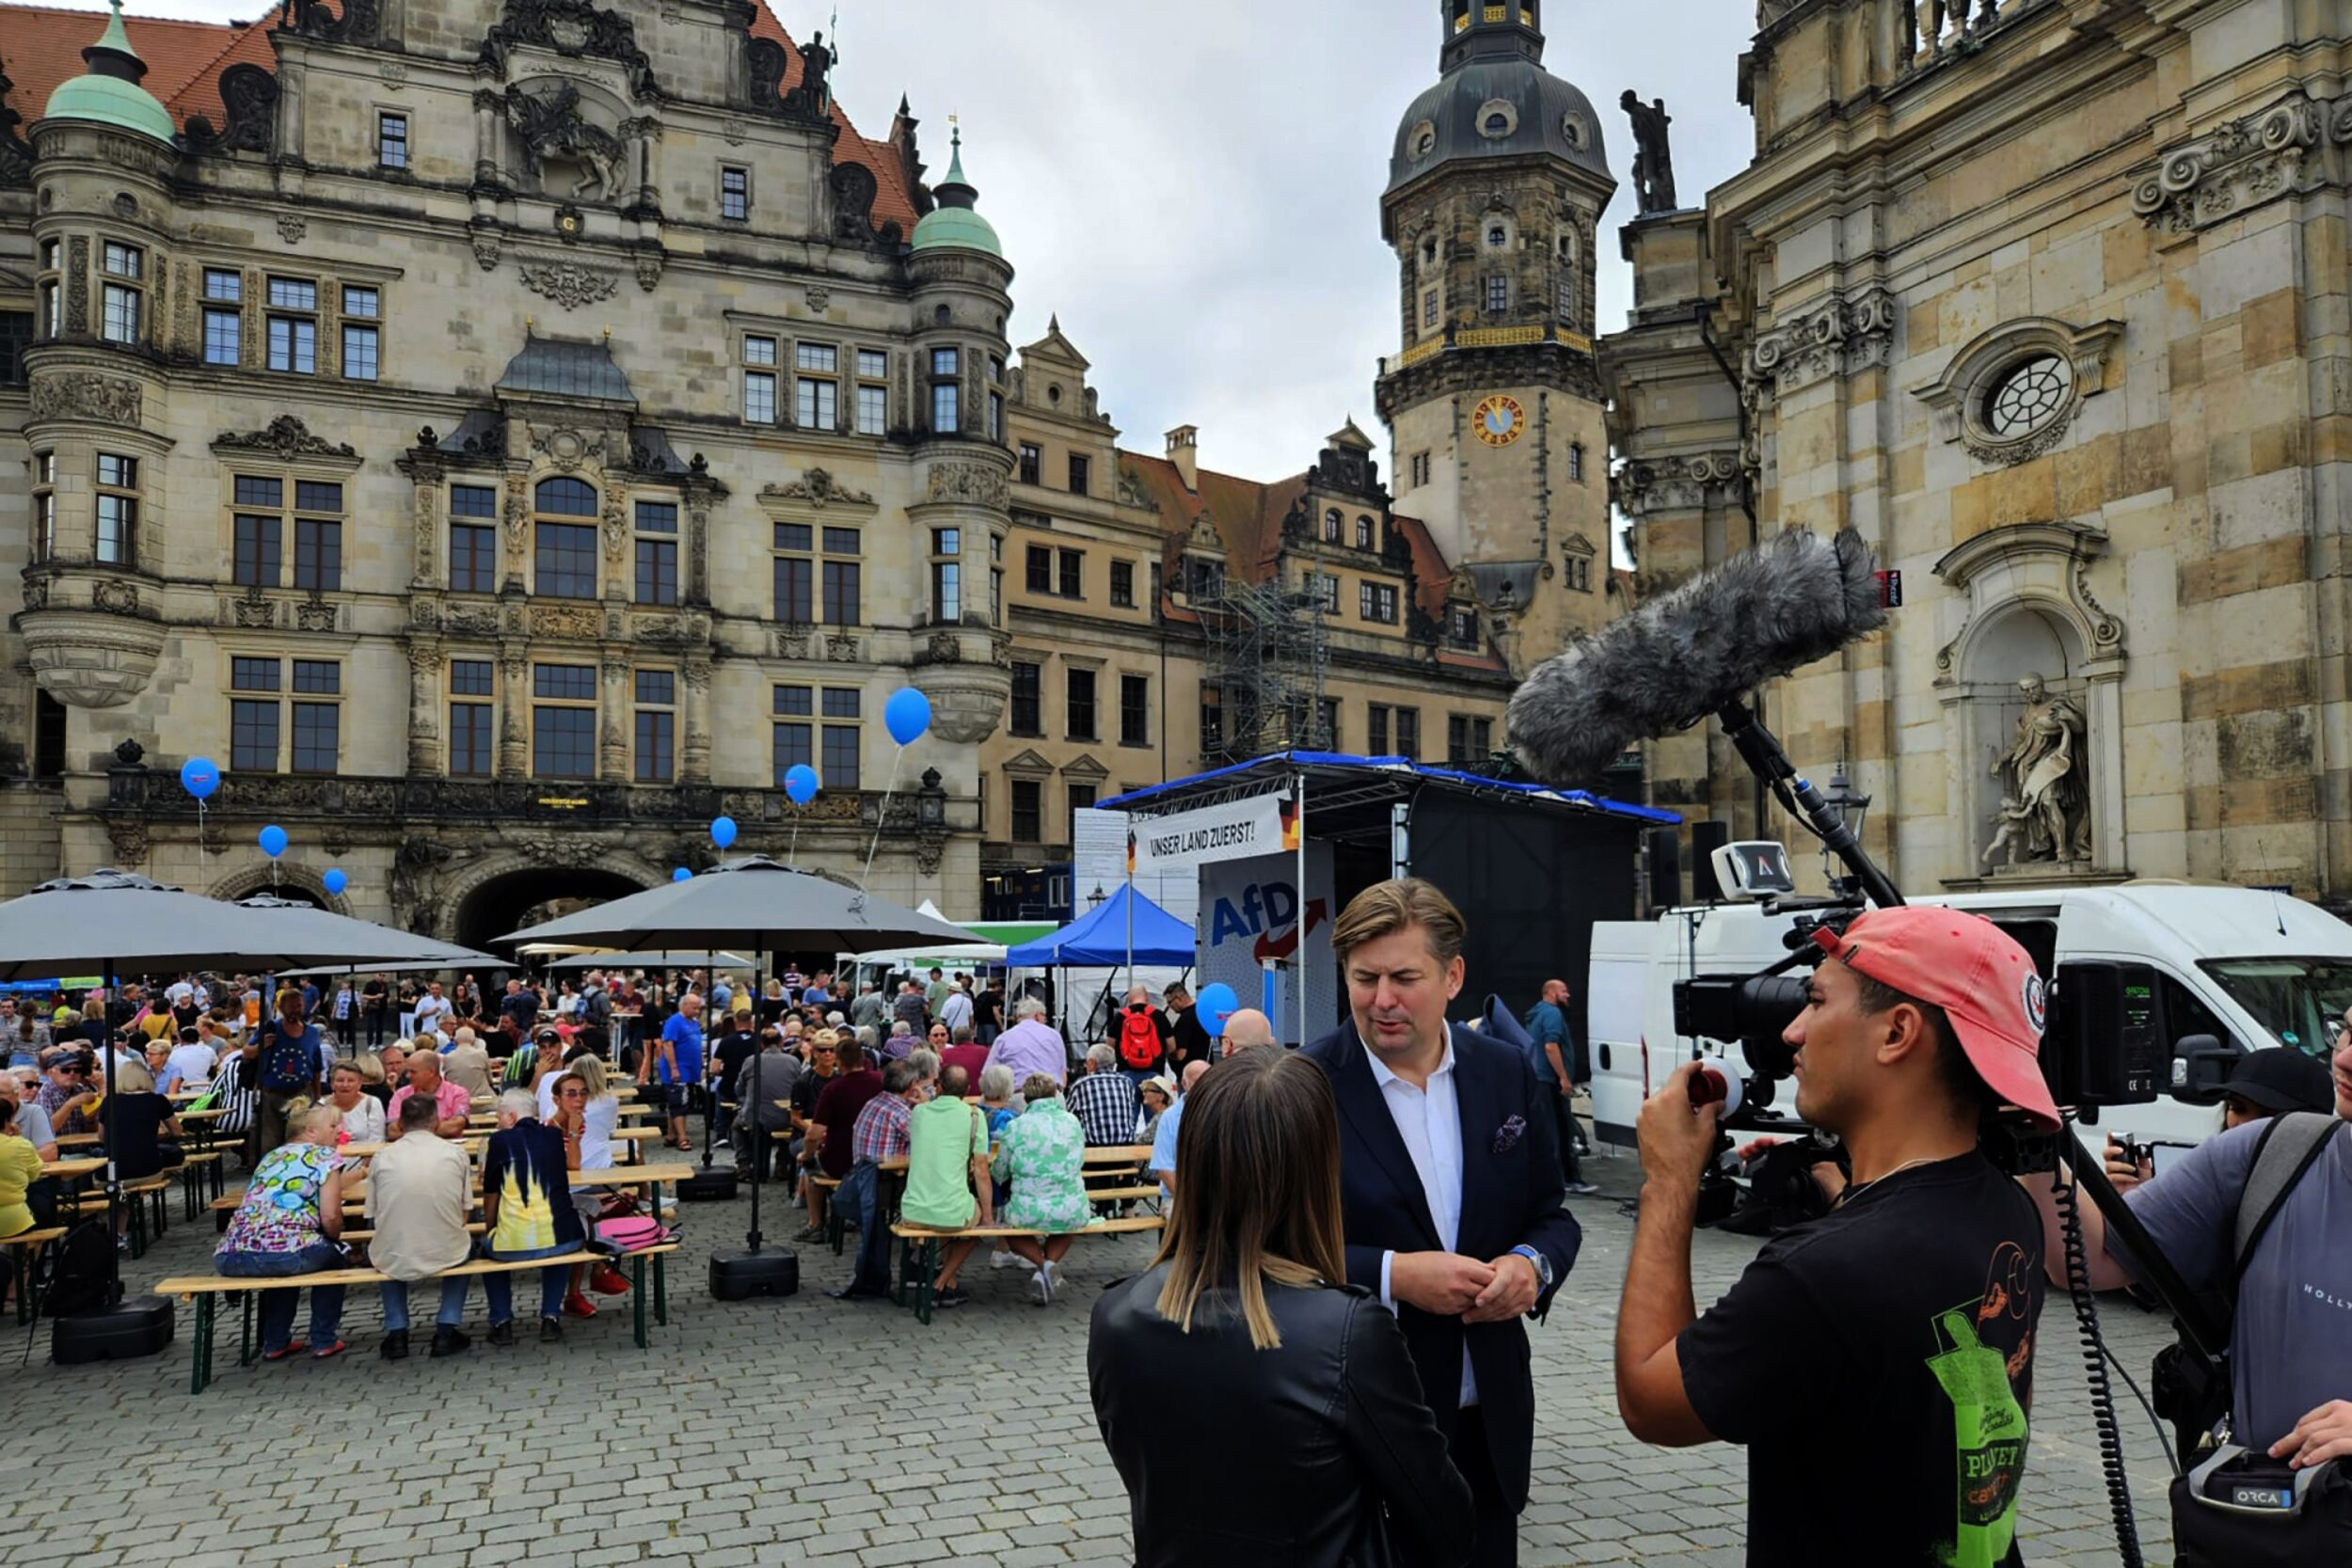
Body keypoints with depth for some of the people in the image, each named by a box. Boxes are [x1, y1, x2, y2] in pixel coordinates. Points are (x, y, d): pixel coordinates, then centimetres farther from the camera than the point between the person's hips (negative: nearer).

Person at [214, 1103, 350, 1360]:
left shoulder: (270, 1157, 26)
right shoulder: (325, 1156, 6)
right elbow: (330, 1217, -3)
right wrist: (334, 1237, 19)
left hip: (230, 1258, 7)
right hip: (283, 1252, -6)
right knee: (332, 1256, 26)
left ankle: (275, 1343, 35)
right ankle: (324, 1341, 24)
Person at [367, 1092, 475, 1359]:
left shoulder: (380, 1159, 1)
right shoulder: (456, 1154, 0)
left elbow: (373, 1218, 8)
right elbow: (464, 1215, 6)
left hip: (394, 1263, 1)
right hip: (446, 1256, -1)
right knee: (466, 1244, 34)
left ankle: (397, 1333, 26)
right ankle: (446, 1331, 23)